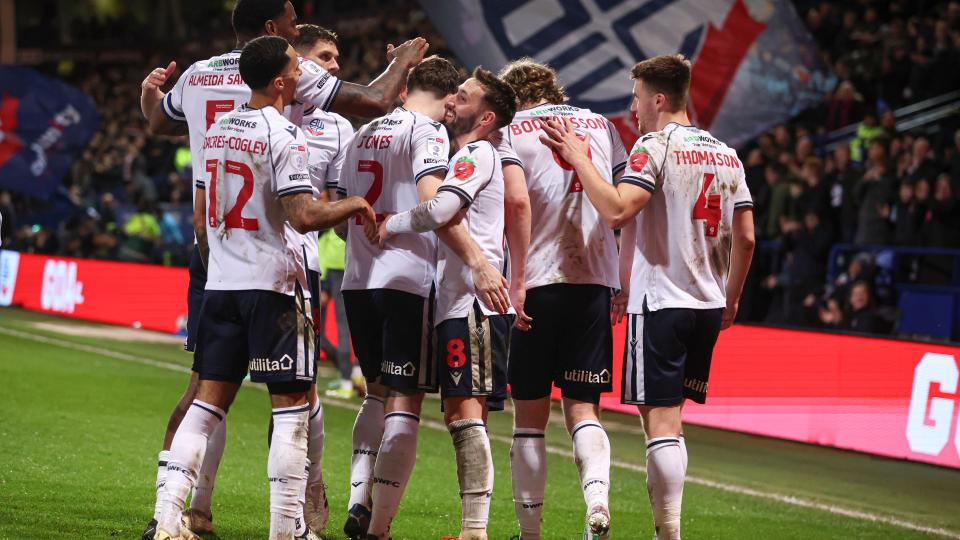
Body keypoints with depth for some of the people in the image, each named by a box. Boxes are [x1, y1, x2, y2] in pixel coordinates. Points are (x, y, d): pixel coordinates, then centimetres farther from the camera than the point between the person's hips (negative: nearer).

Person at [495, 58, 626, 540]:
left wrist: (517, 277, -13)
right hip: (594, 283, 3)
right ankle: (597, 495, -21)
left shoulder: (509, 129, 4)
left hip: (537, 283, -3)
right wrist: (627, 280, 16)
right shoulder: (599, 125, 16)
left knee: (530, 416, 7)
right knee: (582, 409, 6)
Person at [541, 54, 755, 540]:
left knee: (660, 421, -6)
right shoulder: (727, 155, 12)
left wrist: (578, 159, -11)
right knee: (669, 419, 16)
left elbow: (616, 211, -22)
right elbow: (745, 237, 12)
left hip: (659, 301, -7)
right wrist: (731, 299, 22)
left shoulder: (656, 146, -9)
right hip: (708, 304, 7)